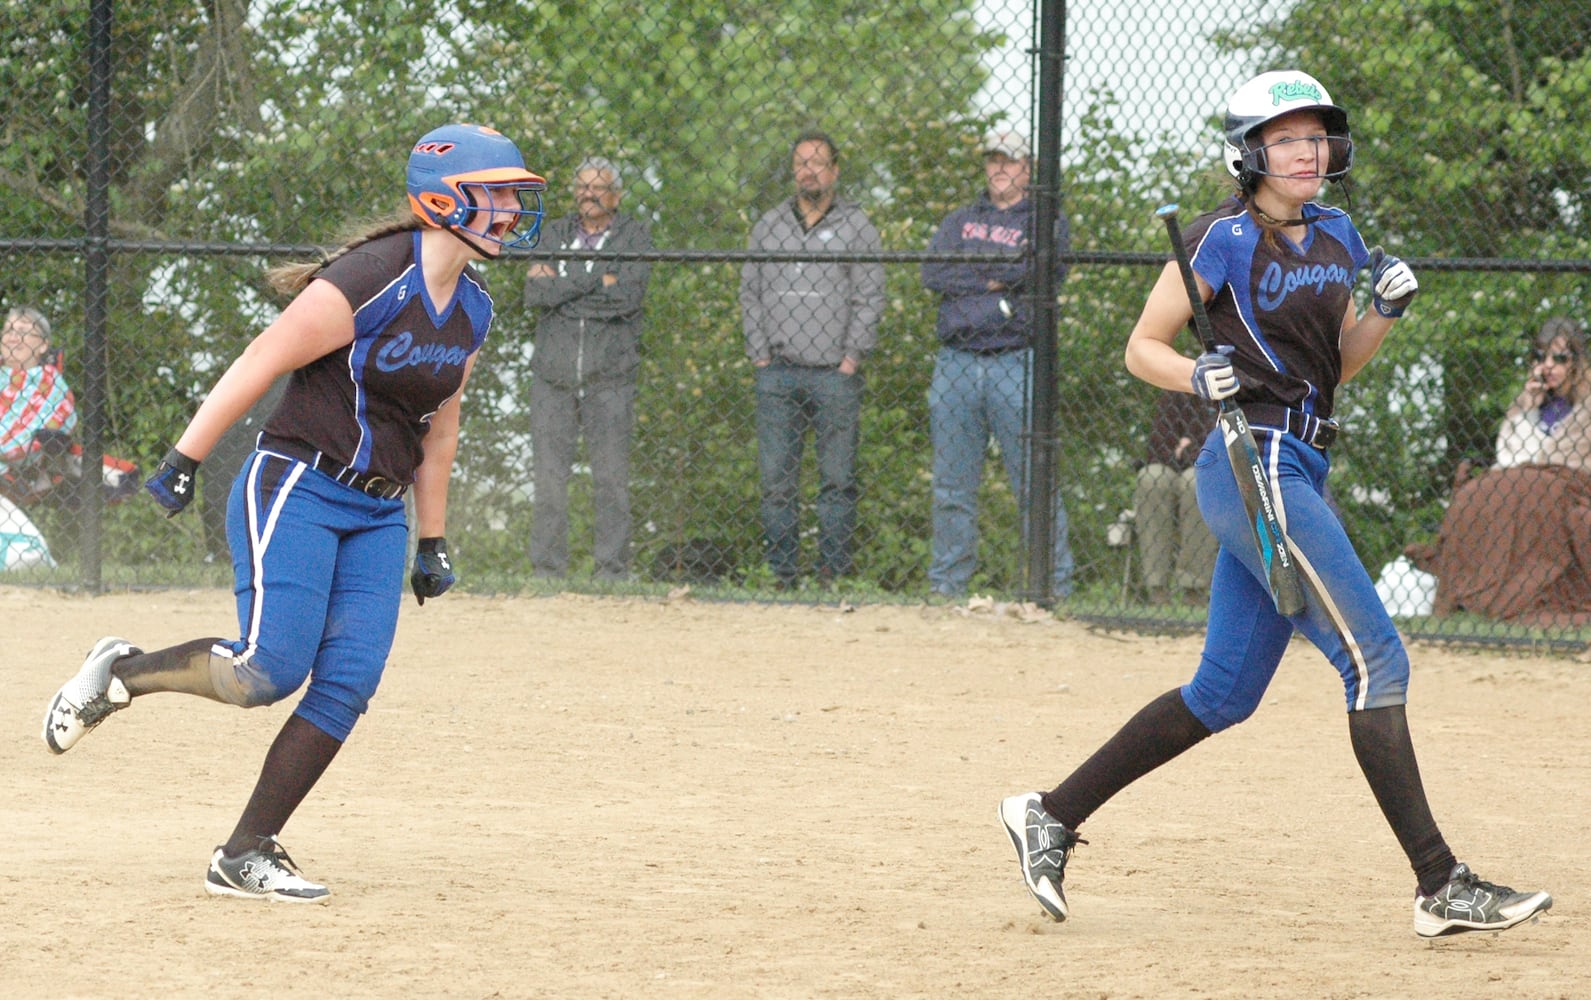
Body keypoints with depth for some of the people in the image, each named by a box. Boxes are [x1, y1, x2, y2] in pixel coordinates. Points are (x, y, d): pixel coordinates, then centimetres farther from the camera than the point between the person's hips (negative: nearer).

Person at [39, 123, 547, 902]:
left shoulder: (472, 311, 9)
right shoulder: (370, 283, -16)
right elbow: (258, 365, -15)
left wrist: (432, 542, 21)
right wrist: (183, 463, -17)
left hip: (377, 515, 8)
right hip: (295, 490, -8)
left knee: (348, 683, -7)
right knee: (270, 669, -19)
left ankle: (245, 857, -2)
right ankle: (120, 672, 7)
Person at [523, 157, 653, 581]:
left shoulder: (633, 237, 6)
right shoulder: (554, 234, 14)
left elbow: (628, 296, -11)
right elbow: (534, 294, -2)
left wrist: (560, 287, -7)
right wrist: (596, 281, -10)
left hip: (609, 375, -2)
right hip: (553, 373, 2)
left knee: (611, 477, -4)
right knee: (549, 476, 1)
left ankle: (613, 570, 0)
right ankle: (547, 572, 5)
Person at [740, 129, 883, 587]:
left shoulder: (856, 226, 4)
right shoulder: (768, 225, 13)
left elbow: (869, 299, 1)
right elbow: (750, 293, 15)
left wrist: (851, 357, -6)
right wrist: (760, 354, 6)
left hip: (835, 376, -3)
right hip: (777, 373, 3)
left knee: (838, 478, -3)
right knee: (776, 477, 0)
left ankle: (834, 573, 1)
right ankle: (783, 575, 5)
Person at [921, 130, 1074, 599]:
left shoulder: (1046, 221, 10)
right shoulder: (959, 222, 19)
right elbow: (932, 272, 1)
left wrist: (972, 272, -5)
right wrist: (998, 279, -7)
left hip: (1017, 363, -3)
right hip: (956, 365, 3)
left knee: (1034, 481, -6)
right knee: (952, 485, 4)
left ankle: (1054, 586, -3)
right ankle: (946, 585, 9)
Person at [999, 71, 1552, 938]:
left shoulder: (1336, 235, 14)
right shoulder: (1224, 239, -8)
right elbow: (1142, 348, -3)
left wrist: (1386, 310, 2)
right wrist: (1198, 376, -23)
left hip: (1299, 470, 9)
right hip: (1254, 464, -9)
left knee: (1224, 693, 11)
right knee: (1375, 662, -13)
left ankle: (1051, 816, 19)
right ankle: (1441, 886, -13)